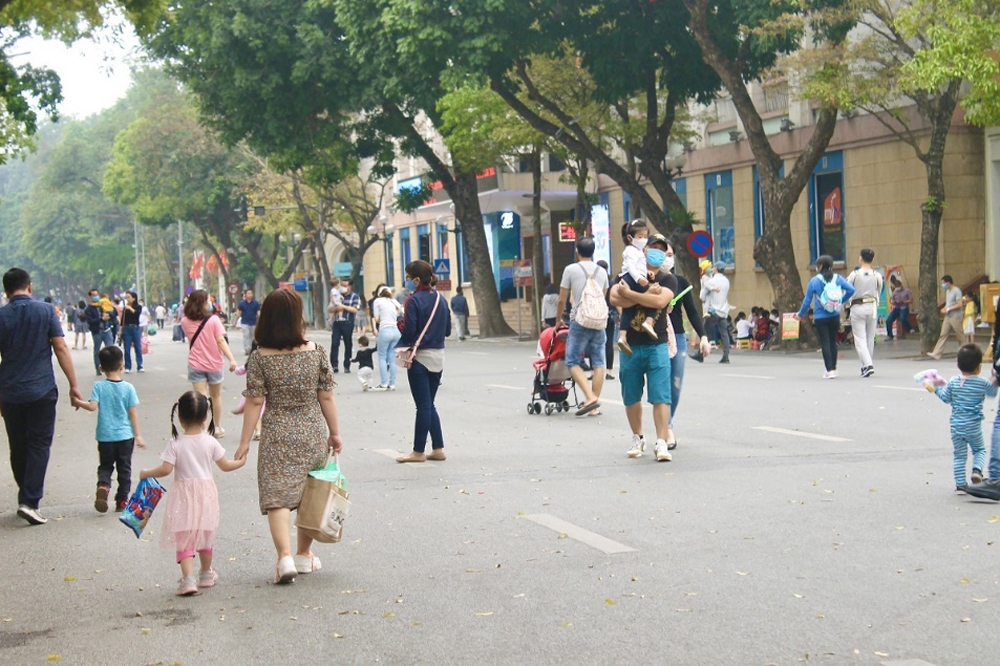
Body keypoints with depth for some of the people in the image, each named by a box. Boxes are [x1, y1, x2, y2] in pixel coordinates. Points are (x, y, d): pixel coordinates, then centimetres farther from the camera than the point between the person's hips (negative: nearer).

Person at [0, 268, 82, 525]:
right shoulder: (45, 311, -3)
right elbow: (61, 348, -7)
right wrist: (73, 384, -3)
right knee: (39, 446, 1)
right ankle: (29, 501, -9)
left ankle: (28, 494, 26)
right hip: (42, 391, -2)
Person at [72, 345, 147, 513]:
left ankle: (103, 486, -15)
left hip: (105, 436, 0)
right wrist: (137, 435, 2)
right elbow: (133, 413, -4)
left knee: (105, 466, 14)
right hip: (125, 436, 0)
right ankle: (122, 501, 14)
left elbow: (93, 406, -15)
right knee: (124, 468, 12)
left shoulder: (98, 386, -6)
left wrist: (78, 403, 4)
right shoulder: (128, 388, -5)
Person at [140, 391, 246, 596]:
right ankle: (206, 574, 37)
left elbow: (166, 469, -16)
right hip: (206, 493, 3)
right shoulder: (210, 442, -4)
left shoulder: (175, 443, -12)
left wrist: (147, 473, 2)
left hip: (183, 494, -3)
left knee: (183, 539, -1)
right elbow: (225, 466, 4)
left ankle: (188, 579, -17)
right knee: (206, 535, 20)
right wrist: (240, 462, 23)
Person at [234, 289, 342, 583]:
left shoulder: (259, 358, -9)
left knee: (277, 497, 0)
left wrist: (245, 441, -2)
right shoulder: (316, 352, -5)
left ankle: (285, 557, -17)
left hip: (278, 437, -2)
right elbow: (326, 397, -1)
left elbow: (254, 402, -9)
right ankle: (304, 555, 27)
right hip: (313, 434, 2)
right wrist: (335, 433, 9)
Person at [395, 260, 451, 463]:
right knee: (429, 404, 15)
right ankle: (438, 448, 13)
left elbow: (408, 331, -17)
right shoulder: (440, 299, 7)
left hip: (420, 358, -7)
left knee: (423, 405, -2)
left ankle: (418, 452, 6)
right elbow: (447, 330, 10)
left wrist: (399, 322, 2)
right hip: (438, 357, 7)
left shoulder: (414, 300, -13)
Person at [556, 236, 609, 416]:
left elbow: (562, 301, 3)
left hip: (580, 320, -5)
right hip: (600, 321, 5)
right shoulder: (602, 272, 13)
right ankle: (595, 402, 7)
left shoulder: (571, 269, 0)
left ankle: (590, 397, -16)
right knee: (598, 362, 6)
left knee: (573, 362, 0)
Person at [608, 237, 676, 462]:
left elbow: (660, 301, -19)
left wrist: (629, 294, -13)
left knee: (660, 397, -10)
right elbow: (615, 299, -13)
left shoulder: (668, 280, 3)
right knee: (631, 397, 10)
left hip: (657, 346, -2)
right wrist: (645, 294, -18)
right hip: (630, 346, 2)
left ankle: (662, 443, -11)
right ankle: (637, 438, 27)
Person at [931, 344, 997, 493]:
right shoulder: (983, 383, -7)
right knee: (979, 449, 20)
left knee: (959, 455, 9)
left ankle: (960, 484, 8)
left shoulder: (953, 382, -3)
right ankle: (977, 469, -6)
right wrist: (994, 380, 24)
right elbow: (992, 393, 11)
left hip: (956, 426, 2)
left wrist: (938, 388, 22)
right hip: (974, 427, -2)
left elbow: (946, 398, 7)